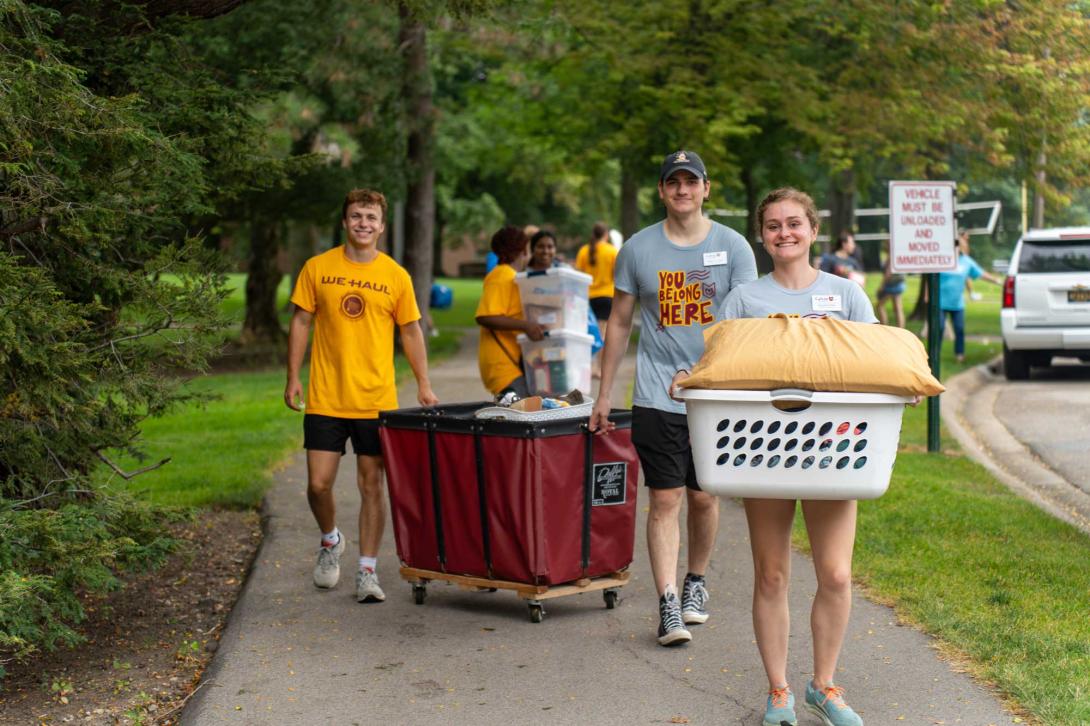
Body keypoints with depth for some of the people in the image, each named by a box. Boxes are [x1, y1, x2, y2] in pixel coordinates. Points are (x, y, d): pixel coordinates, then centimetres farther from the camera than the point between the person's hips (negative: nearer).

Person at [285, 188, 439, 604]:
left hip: (376, 401, 0)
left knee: (371, 485, 4)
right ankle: (330, 539, 30)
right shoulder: (317, 269, 2)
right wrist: (293, 379, 2)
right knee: (318, 483, -1)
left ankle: (367, 571, 13)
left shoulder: (396, 276, 1)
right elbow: (301, 322, 7)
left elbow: (411, 332, 7)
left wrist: (423, 386, 2)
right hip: (325, 398, 0)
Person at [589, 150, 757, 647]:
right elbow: (619, 323, 12)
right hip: (656, 397, 0)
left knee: (705, 497, 10)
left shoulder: (733, 247, 3)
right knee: (665, 499, -6)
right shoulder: (638, 249, 5)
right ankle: (668, 606, -7)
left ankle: (695, 582, 31)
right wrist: (603, 395, 10)